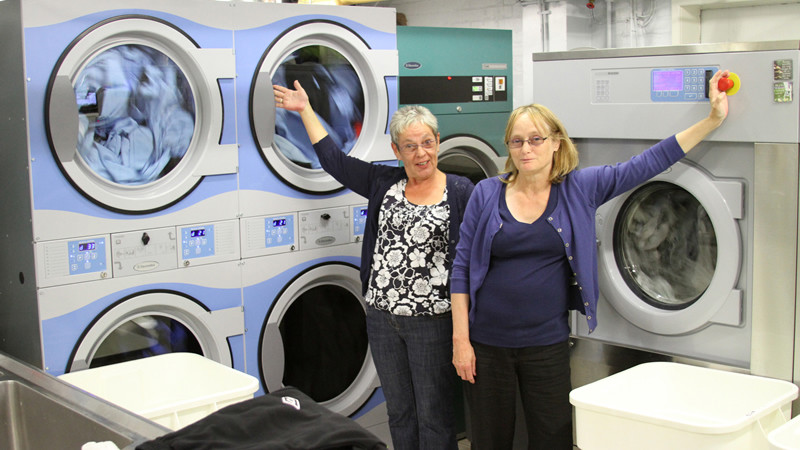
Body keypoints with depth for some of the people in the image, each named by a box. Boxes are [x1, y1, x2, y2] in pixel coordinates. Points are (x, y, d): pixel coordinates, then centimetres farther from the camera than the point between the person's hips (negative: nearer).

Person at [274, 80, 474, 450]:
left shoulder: (460, 192, -6)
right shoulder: (384, 183, 7)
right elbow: (334, 159, 11)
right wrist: (305, 110, 13)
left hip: (433, 321, -4)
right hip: (382, 316, 5)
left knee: (433, 416, 4)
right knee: (399, 411, 16)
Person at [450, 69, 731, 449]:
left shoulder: (579, 190, -1)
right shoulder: (487, 194, -2)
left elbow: (646, 164, -2)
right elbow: (462, 268, -1)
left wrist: (712, 119, -5)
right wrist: (460, 338, -5)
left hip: (547, 343, 1)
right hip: (488, 343, 0)